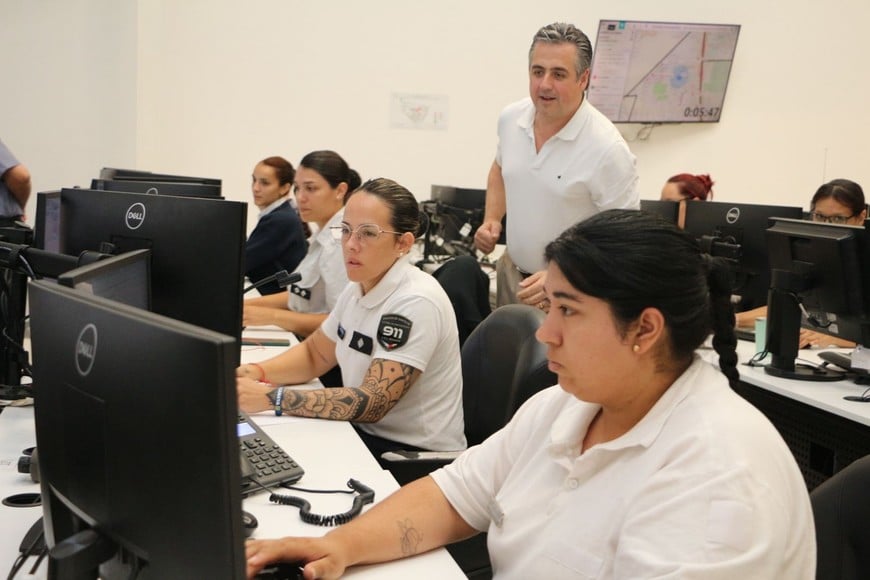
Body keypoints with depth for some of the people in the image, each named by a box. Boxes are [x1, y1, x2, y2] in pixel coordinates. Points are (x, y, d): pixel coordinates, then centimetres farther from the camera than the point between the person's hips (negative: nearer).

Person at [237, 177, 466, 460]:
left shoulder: (416, 303, -22)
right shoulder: (358, 288, 4)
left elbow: (371, 404, -27)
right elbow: (313, 354, 17)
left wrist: (271, 397, -28)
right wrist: (255, 372, -3)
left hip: (412, 453, -7)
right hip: (365, 432, 7)